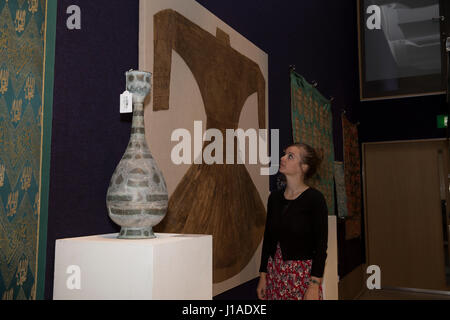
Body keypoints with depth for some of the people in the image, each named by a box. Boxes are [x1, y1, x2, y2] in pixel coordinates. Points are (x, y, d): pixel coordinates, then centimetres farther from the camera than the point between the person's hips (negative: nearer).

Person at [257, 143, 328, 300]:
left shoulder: (315, 198, -12)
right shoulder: (275, 197, 4)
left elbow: (321, 246, -13)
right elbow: (268, 238, 8)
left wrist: (314, 286, -16)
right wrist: (263, 275, 8)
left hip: (303, 274, -5)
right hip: (275, 273, 5)